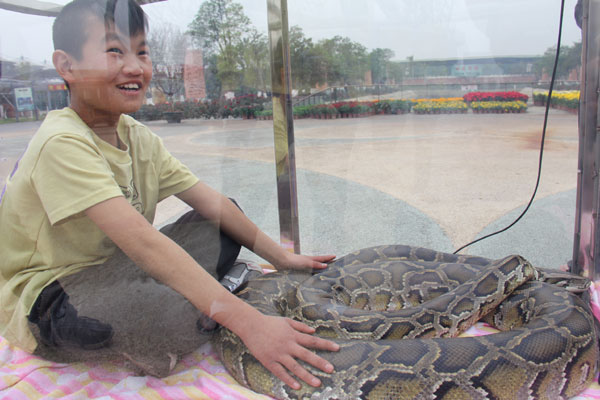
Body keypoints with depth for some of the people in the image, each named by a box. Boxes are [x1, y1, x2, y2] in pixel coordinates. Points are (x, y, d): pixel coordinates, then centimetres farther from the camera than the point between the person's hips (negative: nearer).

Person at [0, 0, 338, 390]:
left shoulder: (138, 137, 1)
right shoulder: (63, 143, -25)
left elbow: (210, 201, -1)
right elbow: (142, 240, -37)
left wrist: (281, 257, -7)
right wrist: (247, 321, -41)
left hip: (113, 269, 8)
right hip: (45, 301, -7)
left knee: (224, 220, 2)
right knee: (176, 313, -36)